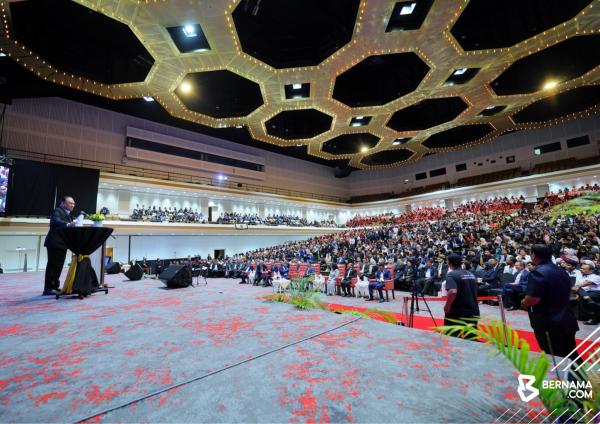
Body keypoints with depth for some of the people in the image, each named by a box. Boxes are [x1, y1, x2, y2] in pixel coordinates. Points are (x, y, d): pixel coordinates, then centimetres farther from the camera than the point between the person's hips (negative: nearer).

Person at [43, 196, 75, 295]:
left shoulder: (67, 214, 18)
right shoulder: (57, 211, -9)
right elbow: (56, 221, -30)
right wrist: (68, 224, -46)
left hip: (62, 243, 9)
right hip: (55, 243, -9)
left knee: (59, 266, 14)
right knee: (52, 265, -5)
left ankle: (55, 286, 23)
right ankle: (48, 289, 1)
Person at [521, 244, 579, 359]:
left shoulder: (538, 273, -21)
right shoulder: (562, 272, 8)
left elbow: (533, 299, -29)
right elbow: (562, 295, 20)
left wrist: (523, 303, -8)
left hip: (548, 323, -8)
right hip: (567, 320, 8)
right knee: (571, 356, 22)